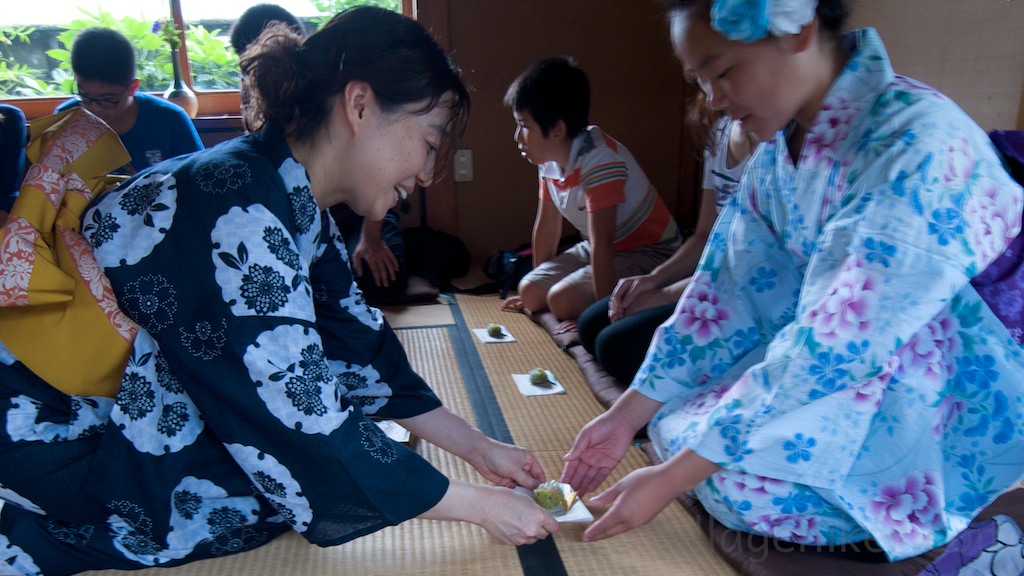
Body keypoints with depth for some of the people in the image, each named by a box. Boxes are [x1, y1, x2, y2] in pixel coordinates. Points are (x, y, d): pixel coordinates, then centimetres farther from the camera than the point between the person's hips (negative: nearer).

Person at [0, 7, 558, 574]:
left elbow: (361, 347, 4)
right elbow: (306, 433, -30)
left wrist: (478, 447, 1)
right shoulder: (236, 213, -30)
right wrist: (479, 505, -20)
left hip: (138, 410, 8)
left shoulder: (295, 209, -2)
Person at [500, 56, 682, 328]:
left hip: (648, 252, -8)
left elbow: (601, 244, -32)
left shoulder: (599, 160, -29)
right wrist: (537, 286, 13)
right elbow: (546, 227, 7)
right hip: (595, 249, 8)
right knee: (529, 291, -6)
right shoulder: (549, 160, -3)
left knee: (562, 299, -25)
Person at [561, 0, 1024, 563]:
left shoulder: (920, 145, -29)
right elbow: (728, 292, -3)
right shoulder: (779, 146, -5)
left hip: (967, 403, -6)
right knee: (675, 424, -4)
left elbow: (834, 352, -33)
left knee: (741, 481, -24)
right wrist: (628, 415, -9)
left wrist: (671, 479, -29)